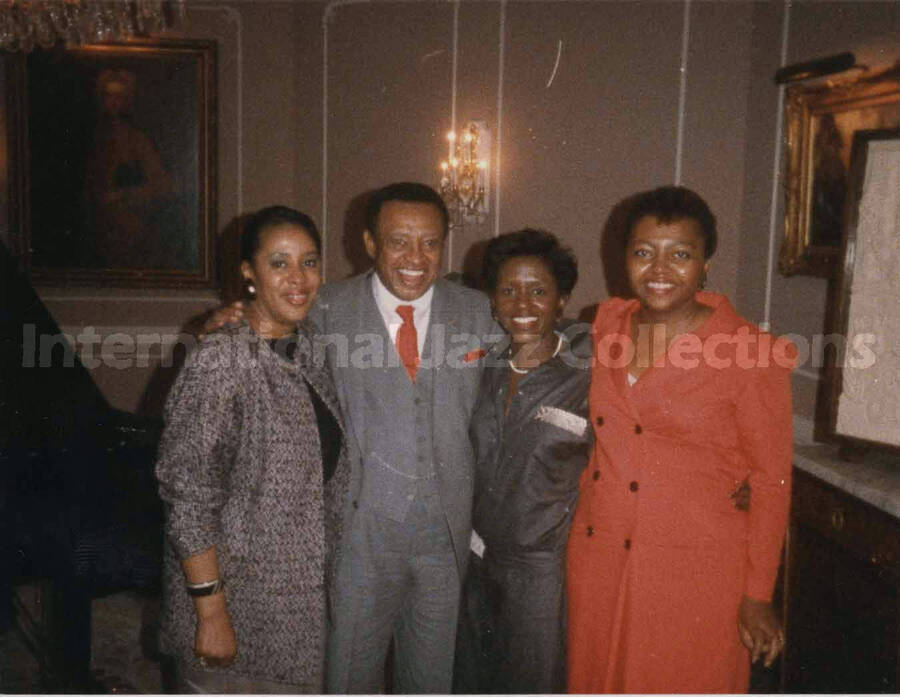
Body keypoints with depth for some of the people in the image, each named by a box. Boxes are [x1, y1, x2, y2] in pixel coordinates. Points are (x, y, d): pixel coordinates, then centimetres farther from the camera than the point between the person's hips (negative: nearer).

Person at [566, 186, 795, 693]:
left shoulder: (749, 351, -13)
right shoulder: (608, 323, 2)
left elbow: (772, 480, -8)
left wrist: (758, 595, -7)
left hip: (693, 570, -5)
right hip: (597, 560, 5)